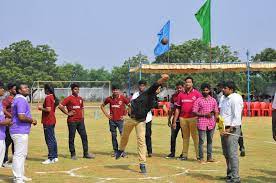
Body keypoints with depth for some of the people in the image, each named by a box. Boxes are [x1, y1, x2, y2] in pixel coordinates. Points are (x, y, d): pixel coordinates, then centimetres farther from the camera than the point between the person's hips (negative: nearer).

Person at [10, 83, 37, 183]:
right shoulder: (21, 100, -17)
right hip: (20, 132, -11)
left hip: (22, 131, 11)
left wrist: (30, 120, 13)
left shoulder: (18, 99, 16)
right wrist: (32, 120, -11)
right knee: (19, 154, -7)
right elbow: (21, 117, -26)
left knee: (22, 154, 20)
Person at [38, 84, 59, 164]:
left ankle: (51, 158, -4)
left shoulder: (48, 98, -15)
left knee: (49, 140, -6)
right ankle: (55, 157, 20)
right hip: (52, 121, 10)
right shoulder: (53, 97, 12)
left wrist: (41, 108, -7)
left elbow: (48, 109, -22)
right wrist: (43, 108, 19)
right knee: (53, 139, 15)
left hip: (48, 122, -10)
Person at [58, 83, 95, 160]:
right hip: (72, 121, -6)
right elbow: (60, 106, -15)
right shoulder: (69, 98, -7)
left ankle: (86, 153, 14)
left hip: (80, 121, 6)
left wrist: (82, 116, 13)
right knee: (71, 138, 2)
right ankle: (73, 154, 10)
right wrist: (67, 113, -12)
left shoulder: (80, 99, 13)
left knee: (84, 136, 6)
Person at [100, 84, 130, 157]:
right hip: (112, 120, 3)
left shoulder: (123, 98, -4)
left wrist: (125, 115, -1)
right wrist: (106, 114, 7)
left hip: (120, 120, -3)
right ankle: (115, 151, 19)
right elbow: (102, 106, 17)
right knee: (113, 136, 9)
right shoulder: (109, 98, 3)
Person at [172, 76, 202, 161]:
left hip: (193, 118, -3)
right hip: (183, 118, 3)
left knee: (195, 136, -4)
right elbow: (178, 108, 13)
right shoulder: (181, 94, 11)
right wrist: (174, 121, 10)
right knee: (185, 137, 9)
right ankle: (184, 154, 13)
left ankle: (198, 155, -1)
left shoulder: (197, 94, 2)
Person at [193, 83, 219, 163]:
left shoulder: (213, 100, 11)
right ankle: (201, 158, 2)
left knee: (210, 140, 9)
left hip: (211, 123, 4)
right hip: (202, 123, -4)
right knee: (201, 141, -3)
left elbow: (216, 112, 14)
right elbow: (194, 112, -5)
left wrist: (216, 118, -6)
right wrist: (204, 115, -14)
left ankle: (209, 157, 16)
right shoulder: (198, 100, 0)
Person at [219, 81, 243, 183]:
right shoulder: (223, 98, 15)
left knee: (232, 153, -11)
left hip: (232, 129, -9)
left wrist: (230, 129, -21)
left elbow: (237, 117, -18)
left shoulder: (235, 99, -12)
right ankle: (230, 174, 29)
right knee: (226, 153, 16)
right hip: (225, 128, 9)